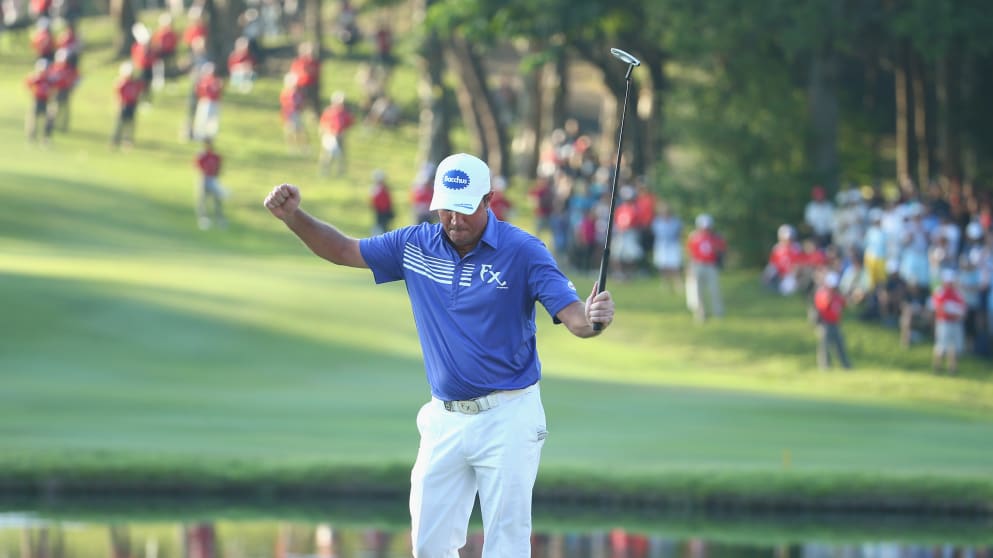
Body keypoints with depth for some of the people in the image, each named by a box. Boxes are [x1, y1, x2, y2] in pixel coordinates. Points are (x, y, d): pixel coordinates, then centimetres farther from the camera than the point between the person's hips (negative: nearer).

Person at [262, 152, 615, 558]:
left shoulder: (522, 251, -10)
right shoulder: (416, 246, 3)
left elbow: (574, 318, -15)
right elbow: (342, 250, 11)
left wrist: (593, 317, -39)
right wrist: (293, 216, -4)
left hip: (506, 417, -5)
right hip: (445, 418, 5)